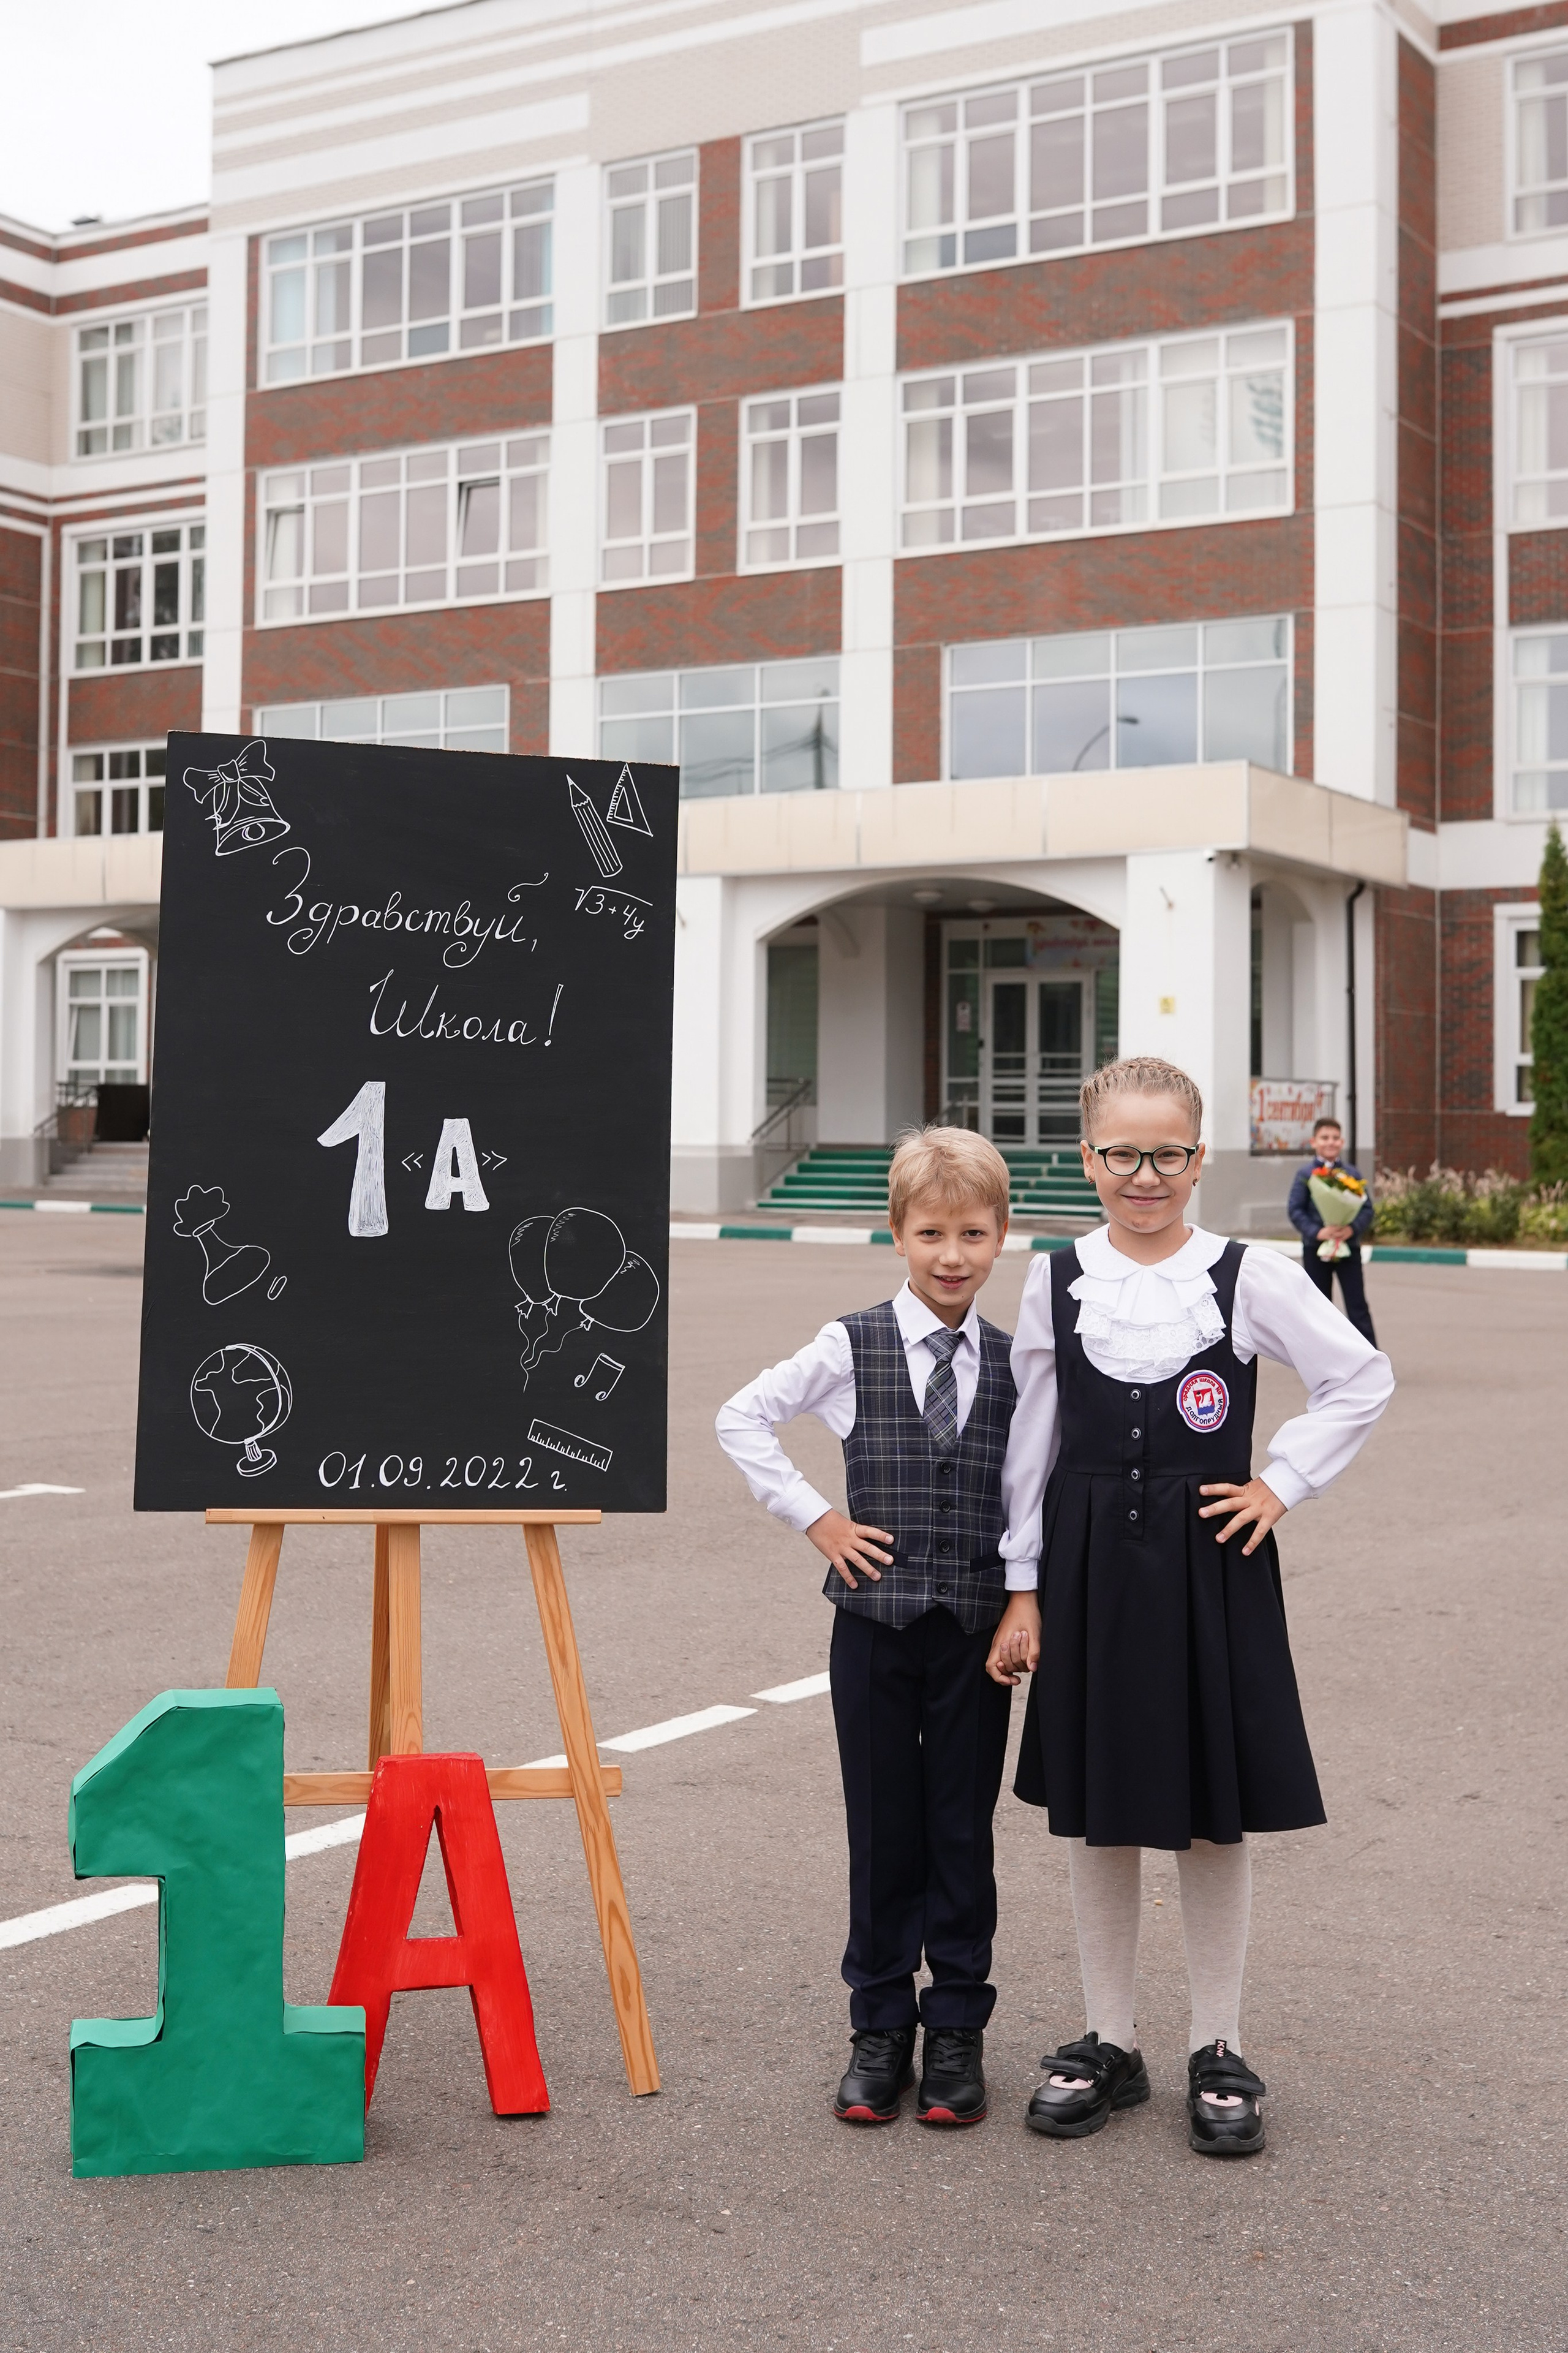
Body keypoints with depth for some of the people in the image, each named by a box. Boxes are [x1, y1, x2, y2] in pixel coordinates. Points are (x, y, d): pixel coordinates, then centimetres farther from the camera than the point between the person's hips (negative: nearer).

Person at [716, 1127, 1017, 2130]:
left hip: (977, 1631, 1)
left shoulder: (1018, 1362, 2)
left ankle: (957, 2029, 20)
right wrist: (815, 1518, -2)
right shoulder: (852, 1347, -3)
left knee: (963, 1831, 7)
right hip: (876, 1623, -1)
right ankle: (880, 2028, 20)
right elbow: (741, 1420, 2)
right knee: (883, 1831, 8)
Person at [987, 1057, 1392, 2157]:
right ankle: (1111, 2043, 24)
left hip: (1211, 1567, -2)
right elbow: (1031, 1445, 5)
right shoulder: (1056, 1281, 2)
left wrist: (1285, 1483, -2)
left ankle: (1220, 2051, 20)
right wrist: (1024, 1590, 4)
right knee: (1095, 1810, 9)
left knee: (1214, 1812, 5)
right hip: (1089, 1564, 2)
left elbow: (1363, 1378, 5)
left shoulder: (1251, 1277, -4)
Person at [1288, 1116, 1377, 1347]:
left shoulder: (1352, 1174, 3)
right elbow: (1295, 1210, -5)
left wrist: (1353, 1229, -18)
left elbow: (1367, 1209, 1)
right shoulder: (1306, 1175, 0)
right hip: (1316, 1248, 0)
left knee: (1358, 1305, -3)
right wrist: (1317, 1232, -19)